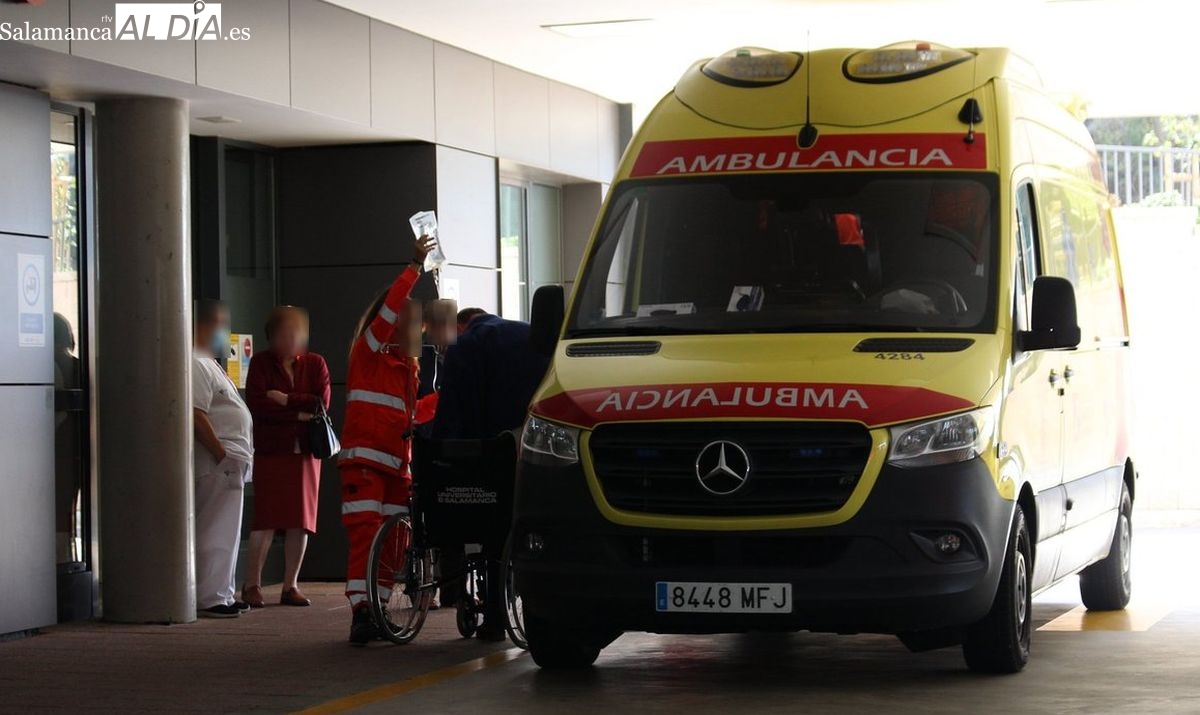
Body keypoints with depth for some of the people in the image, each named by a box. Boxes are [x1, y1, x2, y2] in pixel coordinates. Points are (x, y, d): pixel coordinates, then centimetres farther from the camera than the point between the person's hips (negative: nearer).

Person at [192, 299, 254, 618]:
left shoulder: (209, 364, 21)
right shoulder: (196, 365, -13)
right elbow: (195, 415, -22)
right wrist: (222, 454, -21)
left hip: (230, 464, 11)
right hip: (217, 464, -11)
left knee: (225, 533, 13)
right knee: (216, 533, -10)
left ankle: (221, 595, 18)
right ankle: (209, 599, -8)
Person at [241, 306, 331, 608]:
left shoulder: (315, 364, 9)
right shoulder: (261, 363, 3)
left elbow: (322, 403, -4)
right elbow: (257, 405, -9)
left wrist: (286, 400, -10)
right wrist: (299, 413, -11)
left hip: (305, 451, 3)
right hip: (271, 451, -3)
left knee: (301, 520, 2)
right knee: (266, 518, -8)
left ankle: (291, 585, 9)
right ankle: (252, 584, -1)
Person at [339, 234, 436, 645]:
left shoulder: (408, 364, 21)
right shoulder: (367, 351, -1)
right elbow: (388, 311, -16)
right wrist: (415, 267, -16)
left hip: (397, 461, 8)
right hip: (364, 457, -8)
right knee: (364, 533, -15)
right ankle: (360, 611, -21)